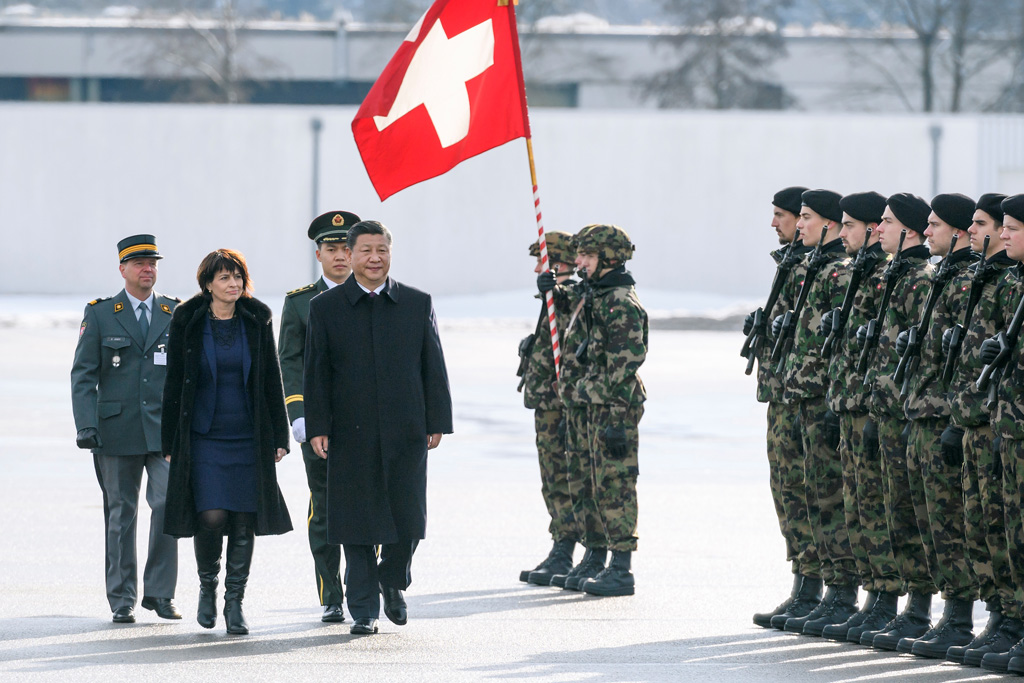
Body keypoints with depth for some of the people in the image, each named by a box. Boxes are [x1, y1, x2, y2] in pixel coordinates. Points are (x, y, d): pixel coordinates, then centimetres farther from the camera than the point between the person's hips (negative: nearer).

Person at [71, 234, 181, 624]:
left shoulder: (176, 314, 10)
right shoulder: (100, 315, 6)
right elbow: (83, 375, 2)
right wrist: (86, 426, -9)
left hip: (165, 429, 1)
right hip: (117, 431, -1)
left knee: (168, 503, -12)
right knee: (120, 514, 3)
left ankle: (160, 592, -2)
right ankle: (122, 599, 11)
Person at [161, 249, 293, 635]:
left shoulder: (257, 320, 4)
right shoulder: (187, 322, 0)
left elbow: (272, 381, 8)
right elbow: (174, 383, 3)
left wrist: (279, 437, 4)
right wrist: (170, 442, 1)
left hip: (248, 437, 2)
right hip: (203, 436, -2)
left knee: (244, 521, 0)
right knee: (211, 516, -13)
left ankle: (235, 604, 10)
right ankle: (207, 585, 12)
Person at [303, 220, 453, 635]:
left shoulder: (417, 304, 8)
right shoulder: (326, 308, 4)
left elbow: (433, 367, 9)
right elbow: (315, 373, 3)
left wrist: (437, 422, 3)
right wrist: (317, 427, -4)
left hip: (406, 432, 1)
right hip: (352, 436, -1)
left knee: (407, 520, 1)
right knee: (358, 524, 0)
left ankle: (393, 582, 28)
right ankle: (363, 609, 8)